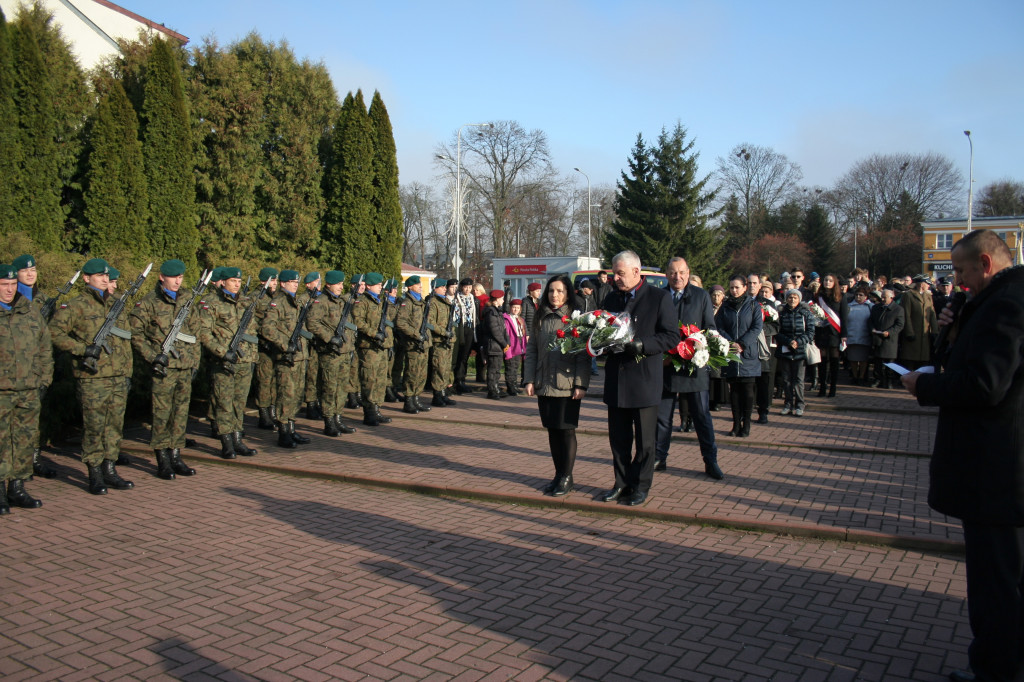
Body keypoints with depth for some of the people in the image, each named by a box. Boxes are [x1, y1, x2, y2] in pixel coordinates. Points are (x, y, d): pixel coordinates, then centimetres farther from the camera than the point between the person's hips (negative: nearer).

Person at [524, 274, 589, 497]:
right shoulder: (540, 318, 10)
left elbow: (583, 354, -7)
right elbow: (531, 349, 11)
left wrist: (581, 384, -14)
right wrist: (530, 380, 3)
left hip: (567, 385, -4)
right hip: (544, 384, 5)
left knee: (566, 430, 1)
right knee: (552, 430, 10)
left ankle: (567, 478, 13)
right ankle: (559, 475, 22)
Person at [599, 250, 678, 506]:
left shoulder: (659, 297, -5)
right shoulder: (611, 299, 12)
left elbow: (671, 336, -9)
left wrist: (641, 345, -21)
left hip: (644, 379, -5)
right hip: (616, 379, 5)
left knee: (645, 439, 6)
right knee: (618, 437, 11)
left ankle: (641, 485, 19)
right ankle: (622, 483, 23)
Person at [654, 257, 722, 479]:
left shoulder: (701, 296, 4)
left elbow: (710, 328, 4)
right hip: (665, 365, 1)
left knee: (701, 415, 5)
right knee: (662, 415, 9)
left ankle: (711, 461, 15)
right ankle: (659, 458, 21)